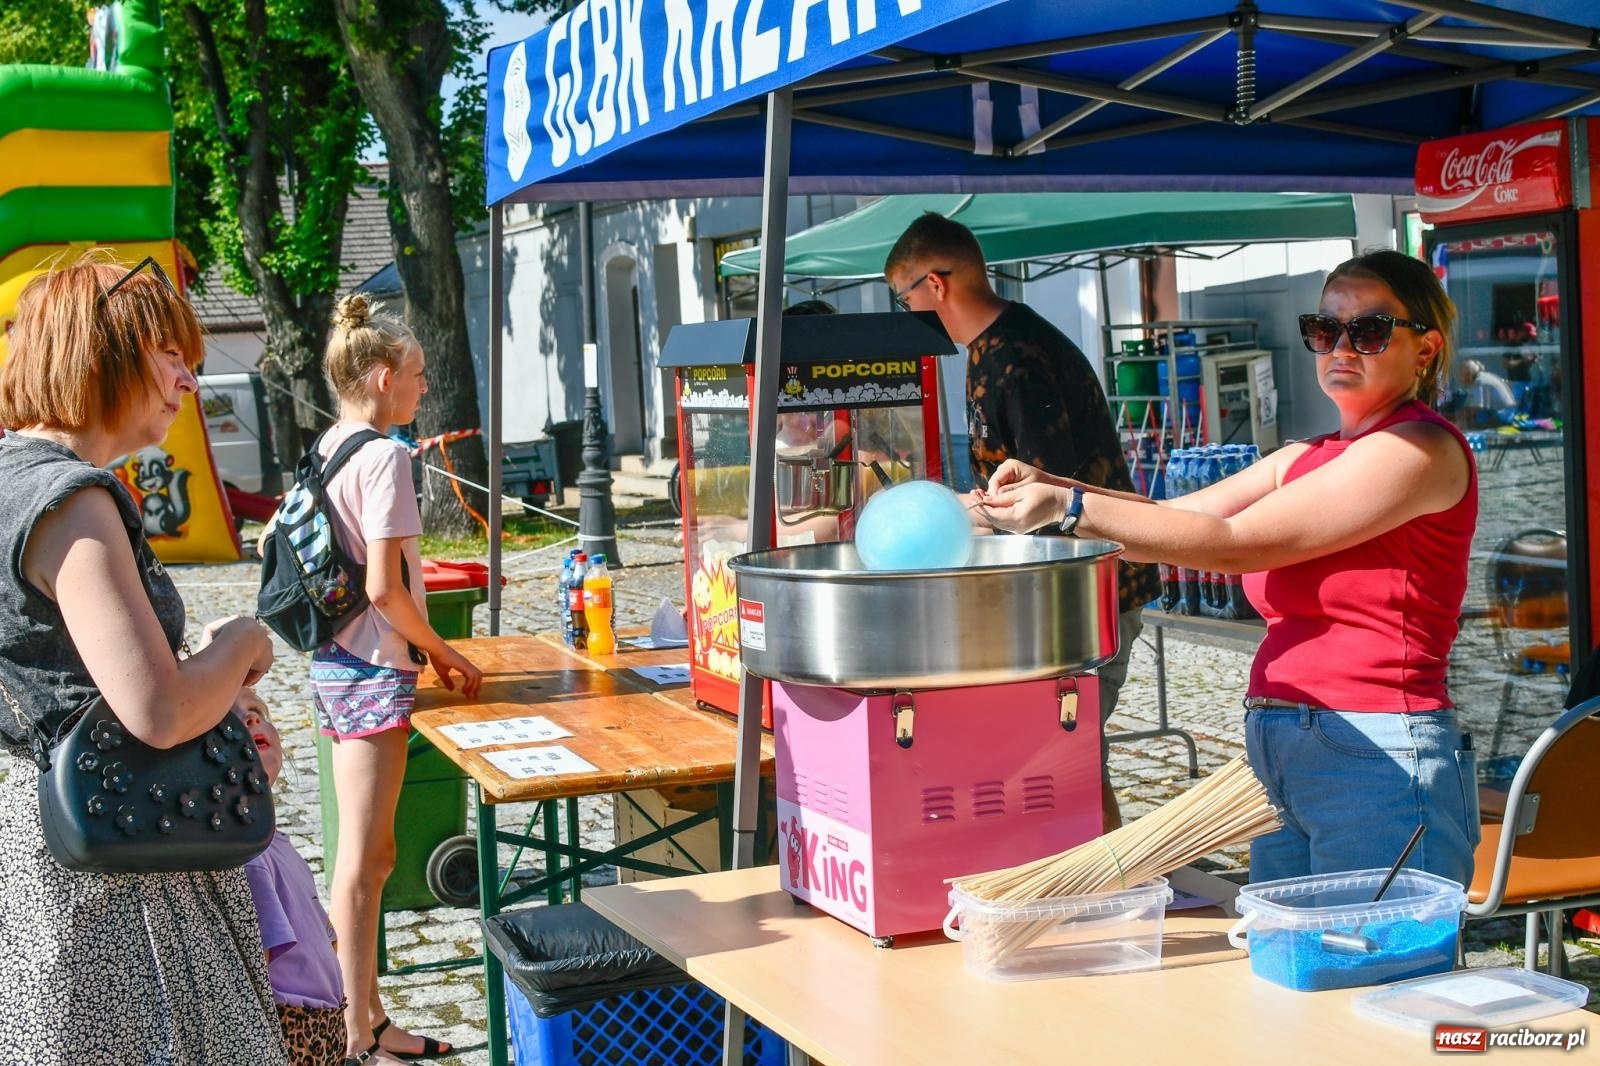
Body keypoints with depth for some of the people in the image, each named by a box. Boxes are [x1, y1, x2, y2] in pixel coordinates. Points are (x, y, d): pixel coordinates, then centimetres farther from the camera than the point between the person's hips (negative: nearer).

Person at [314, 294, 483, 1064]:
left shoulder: (327, 448, 11)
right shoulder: (384, 455, -15)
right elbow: (384, 588, -21)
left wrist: (428, 651, 16)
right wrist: (441, 651, -5)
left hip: (336, 663, 9)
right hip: (373, 671, -9)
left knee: (371, 854, 15)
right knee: (362, 862, -3)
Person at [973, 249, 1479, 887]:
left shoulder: (1422, 448, -9)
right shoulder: (1308, 459, 18)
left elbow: (1232, 543, -13)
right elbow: (1179, 516, 10)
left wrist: (1071, 506, -14)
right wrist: (1044, 488, -5)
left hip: (1380, 766, -8)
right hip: (1280, 756, 8)